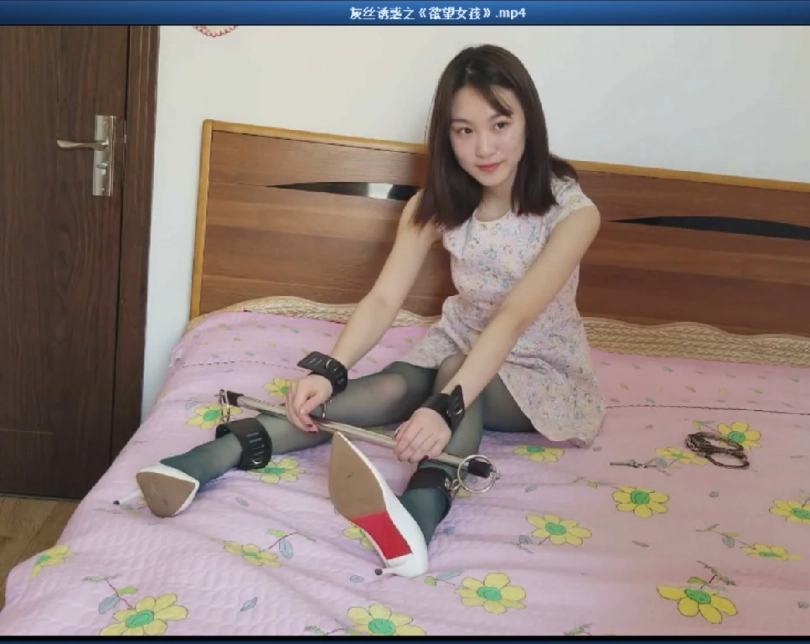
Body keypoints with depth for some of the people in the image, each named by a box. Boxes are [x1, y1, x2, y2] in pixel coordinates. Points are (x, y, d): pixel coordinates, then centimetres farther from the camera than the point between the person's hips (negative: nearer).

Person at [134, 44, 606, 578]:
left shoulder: (572, 211, -22)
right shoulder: (436, 204, -9)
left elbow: (512, 319, -34)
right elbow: (384, 300, -19)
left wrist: (447, 405, -48)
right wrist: (328, 370, -37)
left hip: (543, 373, -3)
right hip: (463, 349, 3)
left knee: (453, 372, -35)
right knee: (393, 387, -29)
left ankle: (419, 517, -62)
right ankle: (213, 457, -45)